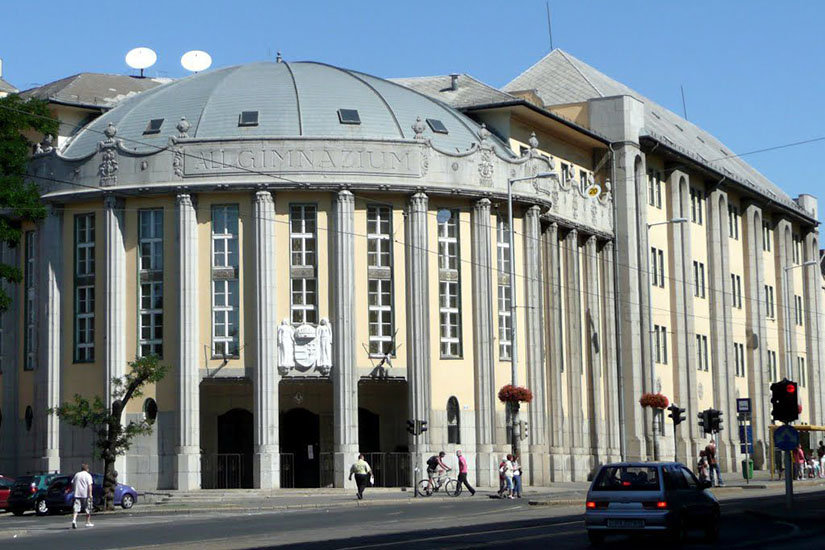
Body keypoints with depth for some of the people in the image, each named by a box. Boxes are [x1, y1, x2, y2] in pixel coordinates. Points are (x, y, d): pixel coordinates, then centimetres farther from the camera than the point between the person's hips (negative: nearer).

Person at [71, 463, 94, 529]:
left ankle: (74, 520, -24)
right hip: (85, 494, -3)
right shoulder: (88, 475, -2)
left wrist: (74, 490, 30)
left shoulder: (77, 474, 13)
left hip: (77, 494, 3)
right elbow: (89, 485, -13)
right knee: (88, 509, 10)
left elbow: (72, 483, 18)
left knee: (76, 509, -3)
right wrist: (90, 494, -16)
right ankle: (88, 522, 15)